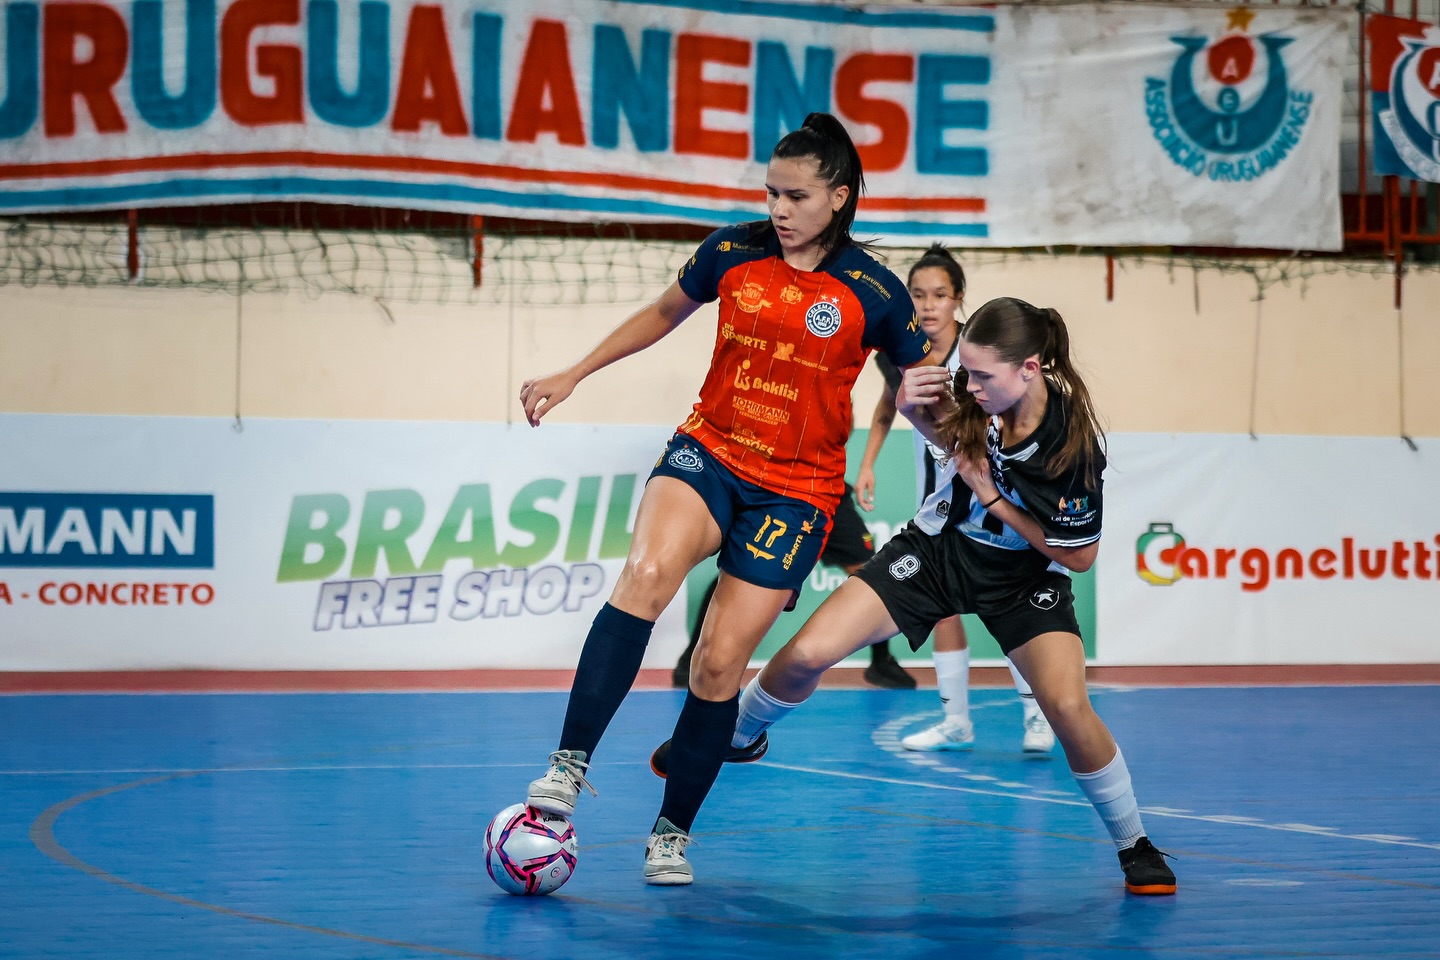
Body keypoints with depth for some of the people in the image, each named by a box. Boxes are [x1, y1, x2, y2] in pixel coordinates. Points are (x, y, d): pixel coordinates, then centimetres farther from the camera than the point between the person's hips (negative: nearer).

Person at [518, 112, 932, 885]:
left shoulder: (873, 293, -8)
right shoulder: (733, 252, -1)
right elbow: (663, 314, 18)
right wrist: (571, 376, 18)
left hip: (796, 489, -1)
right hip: (709, 451, 1)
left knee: (720, 663, -4)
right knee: (646, 574, -30)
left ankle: (672, 832, 15)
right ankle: (570, 764, -33)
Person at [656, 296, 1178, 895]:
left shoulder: (1075, 445, -30)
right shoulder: (979, 399, -20)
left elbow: (1079, 555, -18)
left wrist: (994, 499, -23)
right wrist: (912, 404, -18)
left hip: (1025, 577, -3)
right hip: (937, 550, 3)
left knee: (1069, 708, -23)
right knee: (806, 654, -9)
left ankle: (1135, 846, 1)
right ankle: (737, 738, 23)